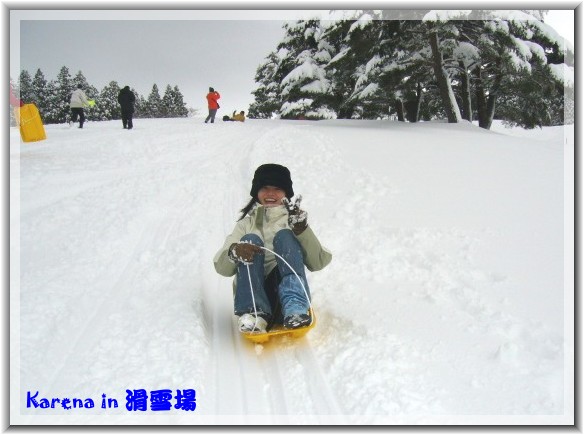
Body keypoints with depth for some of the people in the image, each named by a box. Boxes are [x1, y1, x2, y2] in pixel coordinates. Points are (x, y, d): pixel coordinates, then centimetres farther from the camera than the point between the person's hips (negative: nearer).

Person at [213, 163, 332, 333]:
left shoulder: (293, 219, 22)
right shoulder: (246, 223, 24)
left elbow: (318, 263, 4)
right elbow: (221, 267, 7)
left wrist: (302, 229, -13)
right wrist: (234, 251, -17)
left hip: (285, 292, -1)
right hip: (253, 295, 1)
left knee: (285, 236, -18)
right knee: (250, 240, -18)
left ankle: (295, 308, -41)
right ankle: (254, 313, -37)